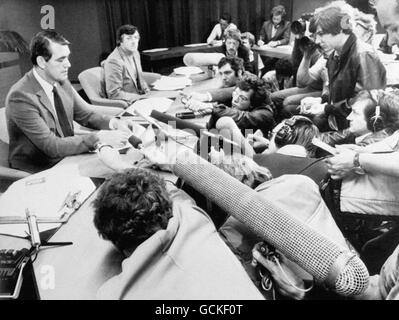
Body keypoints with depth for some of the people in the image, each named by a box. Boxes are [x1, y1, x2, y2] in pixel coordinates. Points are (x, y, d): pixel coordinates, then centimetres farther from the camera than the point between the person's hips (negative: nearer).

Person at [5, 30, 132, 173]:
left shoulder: (61, 82, 0)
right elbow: (52, 146, -24)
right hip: (39, 171, -6)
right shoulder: (20, 97, -21)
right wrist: (99, 137, -29)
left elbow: (87, 114, 8)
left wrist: (114, 123, -12)